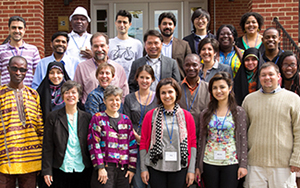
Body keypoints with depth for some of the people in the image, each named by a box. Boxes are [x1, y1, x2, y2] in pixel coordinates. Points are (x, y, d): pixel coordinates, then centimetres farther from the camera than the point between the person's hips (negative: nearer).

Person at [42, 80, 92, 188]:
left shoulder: (87, 117, 7)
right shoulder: (53, 117, 3)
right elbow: (47, 146, 1)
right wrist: (47, 170, -5)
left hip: (83, 170, 2)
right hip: (61, 170, -1)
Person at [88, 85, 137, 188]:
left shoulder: (126, 120, 13)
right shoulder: (98, 118, 2)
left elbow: (132, 146, 12)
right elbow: (94, 144, -5)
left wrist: (132, 168, 5)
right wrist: (100, 167, -11)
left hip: (123, 170, 4)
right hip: (105, 168, -4)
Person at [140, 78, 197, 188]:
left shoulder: (186, 116, 4)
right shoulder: (150, 115, 2)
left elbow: (192, 143, 4)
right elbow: (143, 142, 4)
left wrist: (191, 170, 0)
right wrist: (143, 168, 1)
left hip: (179, 168, 1)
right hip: (155, 167, 0)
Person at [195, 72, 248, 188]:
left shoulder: (239, 112, 1)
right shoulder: (205, 114, 7)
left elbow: (243, 139, 0)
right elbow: (201, 140, 10)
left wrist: (243, 164, -5)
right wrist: (198, 165, 9)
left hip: (231, 163, -2)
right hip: (209, 163, 2)